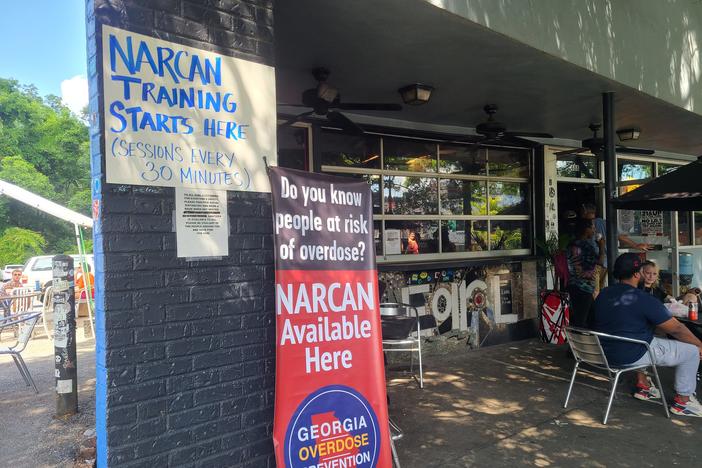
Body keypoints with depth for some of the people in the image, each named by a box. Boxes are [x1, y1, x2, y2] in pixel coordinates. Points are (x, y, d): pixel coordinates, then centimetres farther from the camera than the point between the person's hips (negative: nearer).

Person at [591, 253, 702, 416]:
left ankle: (642, 384, 36)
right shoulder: (645, 300, -18)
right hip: (631, 356, -7)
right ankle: (682, 401, 18)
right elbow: (676, 329, -10)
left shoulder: (603, 294, 2)